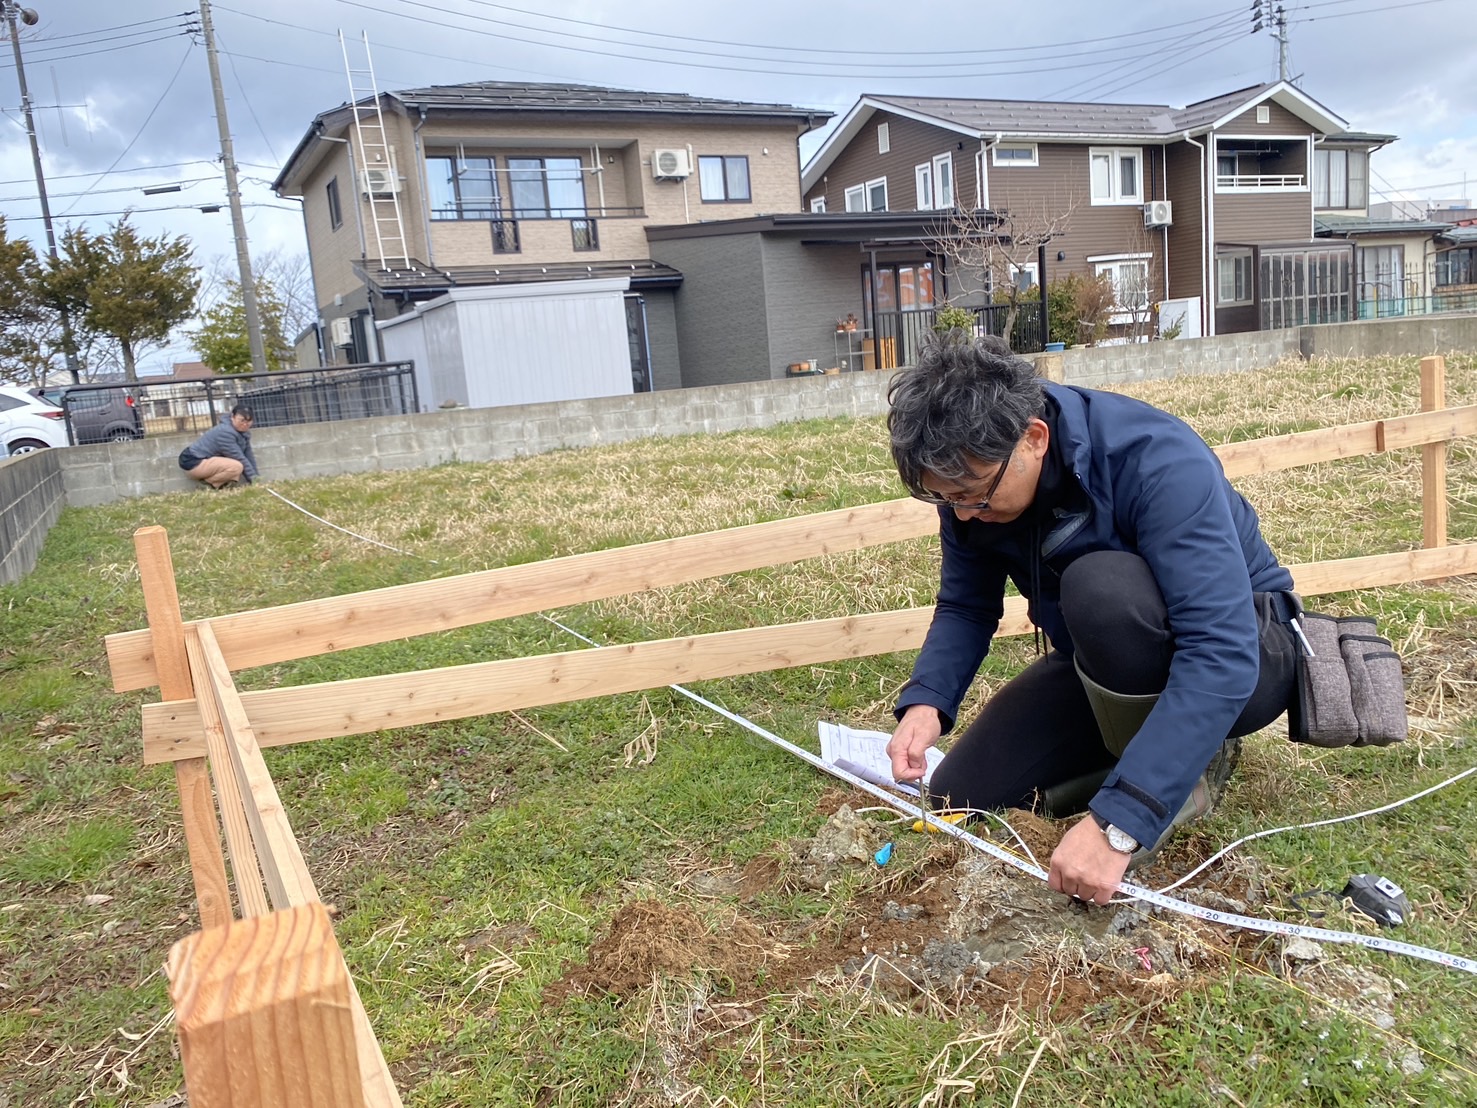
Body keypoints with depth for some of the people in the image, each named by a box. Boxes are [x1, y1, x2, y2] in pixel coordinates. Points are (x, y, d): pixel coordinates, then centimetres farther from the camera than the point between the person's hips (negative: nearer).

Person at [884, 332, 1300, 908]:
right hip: (1111, 668, 6)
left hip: (1246, 656, -5)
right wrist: (924, 701, -26)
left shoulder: (1157, 461, -34)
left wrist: (1118, 825, -47)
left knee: (1102, 585, -37)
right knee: (961, 795, -7)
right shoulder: (972, 478, -14)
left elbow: (1223, 654, -40)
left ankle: (1185, 760, -10)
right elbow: (965, 605, -4)